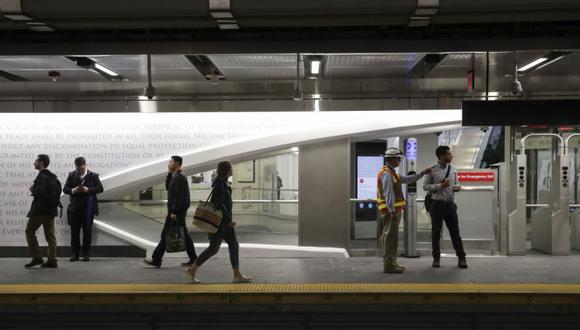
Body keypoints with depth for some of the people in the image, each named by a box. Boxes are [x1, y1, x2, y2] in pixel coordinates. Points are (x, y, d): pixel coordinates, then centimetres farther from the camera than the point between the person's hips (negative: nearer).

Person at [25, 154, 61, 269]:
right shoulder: (52, 177, 14)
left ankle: (37, 258, 0)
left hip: (40, 209, -8)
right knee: (50, 235, 7)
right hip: (51, 209, 8)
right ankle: (52, 260, 5)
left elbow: (40, 192, -26)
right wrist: (35, 190, 13)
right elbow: (57, 192, 15)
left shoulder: (42, 176, -14)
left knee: (30, 231, 4)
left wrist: (32, 190, -6)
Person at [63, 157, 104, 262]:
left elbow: (100, 188, -5)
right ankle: (74, 254, 11)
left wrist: (88, 190, -19)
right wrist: (73, 191, -17)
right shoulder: (71, 175, 7)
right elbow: (65, 189, 4)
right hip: (75, 208, 2)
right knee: (74, 232, 5)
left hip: (88, 209, -2)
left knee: (87, 231, 4)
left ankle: (86, 254, 12)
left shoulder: (93, 176, 0)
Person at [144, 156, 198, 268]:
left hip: (176, 211, -10)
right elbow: (168, 188, 18)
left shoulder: (180, 177, -15)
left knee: (166, 234, -3)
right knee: (184, 235, 9)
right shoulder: (177, 176, 17)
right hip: (176, 211, 10)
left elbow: (179, 195, -22)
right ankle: (193, 259, 9)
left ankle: (156, 260, 3)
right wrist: (170, 173, 10)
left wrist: (173, 212, -24)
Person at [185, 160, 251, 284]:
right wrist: (229, 220, -17)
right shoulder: (220, 185, -18)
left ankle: (237, 275, 6)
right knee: (213, 248, -1)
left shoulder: (222, 182, 11)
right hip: (220, 221, -10)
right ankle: (192, 270, 10)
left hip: (224, 221, 10)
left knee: (234, 246, 5)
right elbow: (219, 204, -23)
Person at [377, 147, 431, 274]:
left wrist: (422, 173, 17)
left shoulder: (392, 173, 18)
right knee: (390, 237, -8)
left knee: (390, 237, 15)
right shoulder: (387, 174, -15)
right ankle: (389, 265, -5)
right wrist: (392, 211, -24)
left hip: (393, 210, 11)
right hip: (390, 211, -11)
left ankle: (391, 263, 23)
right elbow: (388, 194, -21)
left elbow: (408, 179, 21)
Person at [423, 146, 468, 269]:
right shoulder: (432, 169, -6)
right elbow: (425, 186, -8)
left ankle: (461, 258, 10)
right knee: (436, 232, 6)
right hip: (437, 204, -3)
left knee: (455, 231, 5)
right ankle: (436, 258, 17)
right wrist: (440, 186, -18)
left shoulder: (452, 169, 9)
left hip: (450, 203, 4)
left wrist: (457, 187, -4)